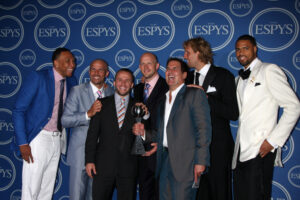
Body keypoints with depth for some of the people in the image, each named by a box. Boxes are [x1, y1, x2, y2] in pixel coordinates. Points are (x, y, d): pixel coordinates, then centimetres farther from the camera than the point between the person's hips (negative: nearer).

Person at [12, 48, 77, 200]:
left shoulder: (71, 82, 7)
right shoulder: (38, 78, -11)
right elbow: (18, 111, -12)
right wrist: (22, 143, -15)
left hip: (57, 140, 6)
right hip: (39, 137, -6)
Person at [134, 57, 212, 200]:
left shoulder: (195, 94, 0)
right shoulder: (163, 101, 21)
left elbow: (204, 129, -8)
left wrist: (201, 161, -15)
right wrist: (144, 133, 4)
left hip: (185, 162, -6)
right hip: (165, 161, 7)